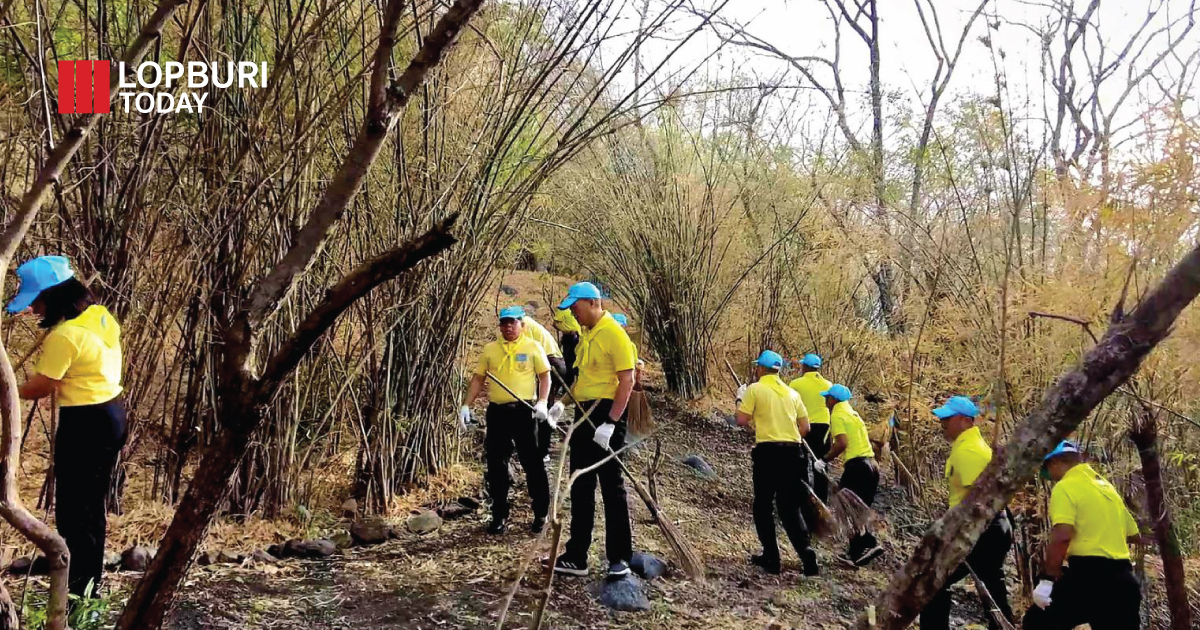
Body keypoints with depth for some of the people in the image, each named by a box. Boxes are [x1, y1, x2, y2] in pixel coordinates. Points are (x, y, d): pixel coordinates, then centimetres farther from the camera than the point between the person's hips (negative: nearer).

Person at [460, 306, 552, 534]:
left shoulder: (533, 347, 1)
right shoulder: (490, 349, 9)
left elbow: (545, 376, 2)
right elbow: (478, 379, 11)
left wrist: (542, 402, -12)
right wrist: (466, 405, 3)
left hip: (525, 410, -3)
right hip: (497, 411, 3)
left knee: (532, 463, 1)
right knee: (496, 465, 6)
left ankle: (541, 514, 13)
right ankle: (499, 516, 16)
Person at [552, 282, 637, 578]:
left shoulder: (614, 333, -14)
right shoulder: (585, 334, 13)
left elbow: (627, 380, -18)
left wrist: (610, 423, -23)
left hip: (606, 414, -9)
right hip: (583, 414, 9)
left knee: (612, 487, -2)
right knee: (580, 487, 11)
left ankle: (619, 558, 8)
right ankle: (576, 556, 19)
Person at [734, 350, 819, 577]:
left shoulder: (755, 389, -2)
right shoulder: (791, 392, 13)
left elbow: (742, 420, -5)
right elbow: (805, 427, 12)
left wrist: (740, 398, 10)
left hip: (767, 452, -4)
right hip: (792, 452, 5)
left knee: (763, 506, 10)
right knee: (790, 508, 10)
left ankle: (771, 557, 9)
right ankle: (806, 554, -5)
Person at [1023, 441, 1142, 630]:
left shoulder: (1065, 487, -6)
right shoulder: (1107, 486, 19)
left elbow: (1061, 537, -19)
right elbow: (1133, 535, 27)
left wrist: (1047, 579, -16)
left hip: (1088, 575, -7)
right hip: (1123, 580, 8)